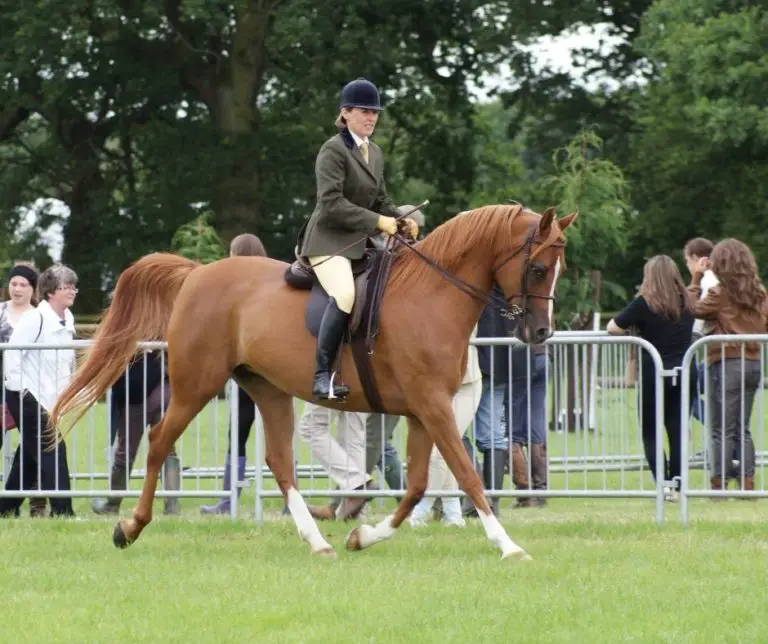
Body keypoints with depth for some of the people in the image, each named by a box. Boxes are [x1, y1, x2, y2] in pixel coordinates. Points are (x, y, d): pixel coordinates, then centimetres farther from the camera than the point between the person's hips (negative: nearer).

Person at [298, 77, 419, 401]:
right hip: (328, 241, -9)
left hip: (360, 241, 9)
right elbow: (331, 204, -19)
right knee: (345, 294, -34)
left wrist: (402, 221, 2)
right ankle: (322, 375, -33)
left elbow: (381, 201, 23)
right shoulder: (333, 150, -9)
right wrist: (378, 222, -22)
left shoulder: (374, 153, 17)